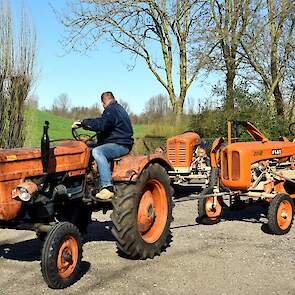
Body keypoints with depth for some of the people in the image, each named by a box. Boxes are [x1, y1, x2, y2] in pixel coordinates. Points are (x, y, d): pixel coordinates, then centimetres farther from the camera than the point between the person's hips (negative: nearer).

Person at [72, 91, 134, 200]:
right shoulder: (119, 108, 21)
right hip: (121, 144, 11)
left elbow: (101, 124, -28)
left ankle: (107, 188, -41)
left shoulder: (112, 110, -12)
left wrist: (82, 123, -23)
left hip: (120, 145, -11)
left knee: (97, 151, -33)